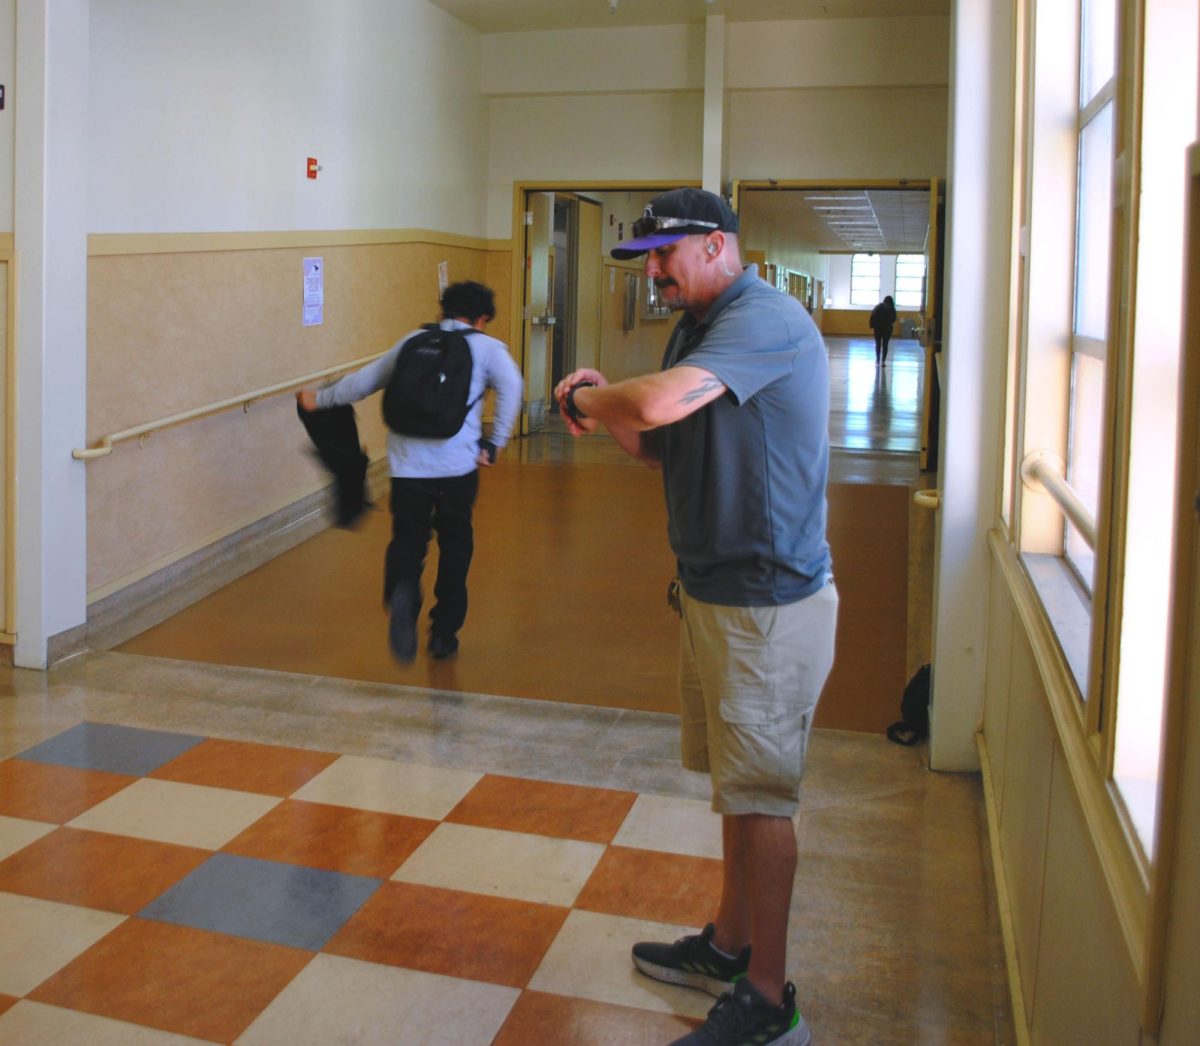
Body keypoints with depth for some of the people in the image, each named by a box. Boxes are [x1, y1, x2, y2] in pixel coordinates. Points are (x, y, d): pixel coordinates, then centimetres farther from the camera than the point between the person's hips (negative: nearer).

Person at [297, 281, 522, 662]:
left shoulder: (412, 341, 16)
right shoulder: (487, 347, 6)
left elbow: (364, 379, 23)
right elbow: (510, 387, -13)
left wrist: (320, 398, 38)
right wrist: (493, 445, -7)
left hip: (408, 466, 2)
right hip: (458, 467, -2)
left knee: (406, 542, 10)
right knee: (455, 548, 16)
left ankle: (402, 593, -24)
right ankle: (444, 634, 23)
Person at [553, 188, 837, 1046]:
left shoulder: (765, 320, -19)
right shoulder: (698, 327, 14)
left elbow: (659, 401, -35)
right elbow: (661, 445, 17)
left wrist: (585, 398, -14)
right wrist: (606, 411, -3)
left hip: (767, 605, -10)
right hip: (712, 591, 10)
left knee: (760, 797, -1)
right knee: (738, 783, 20)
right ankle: (730, 946, 36)